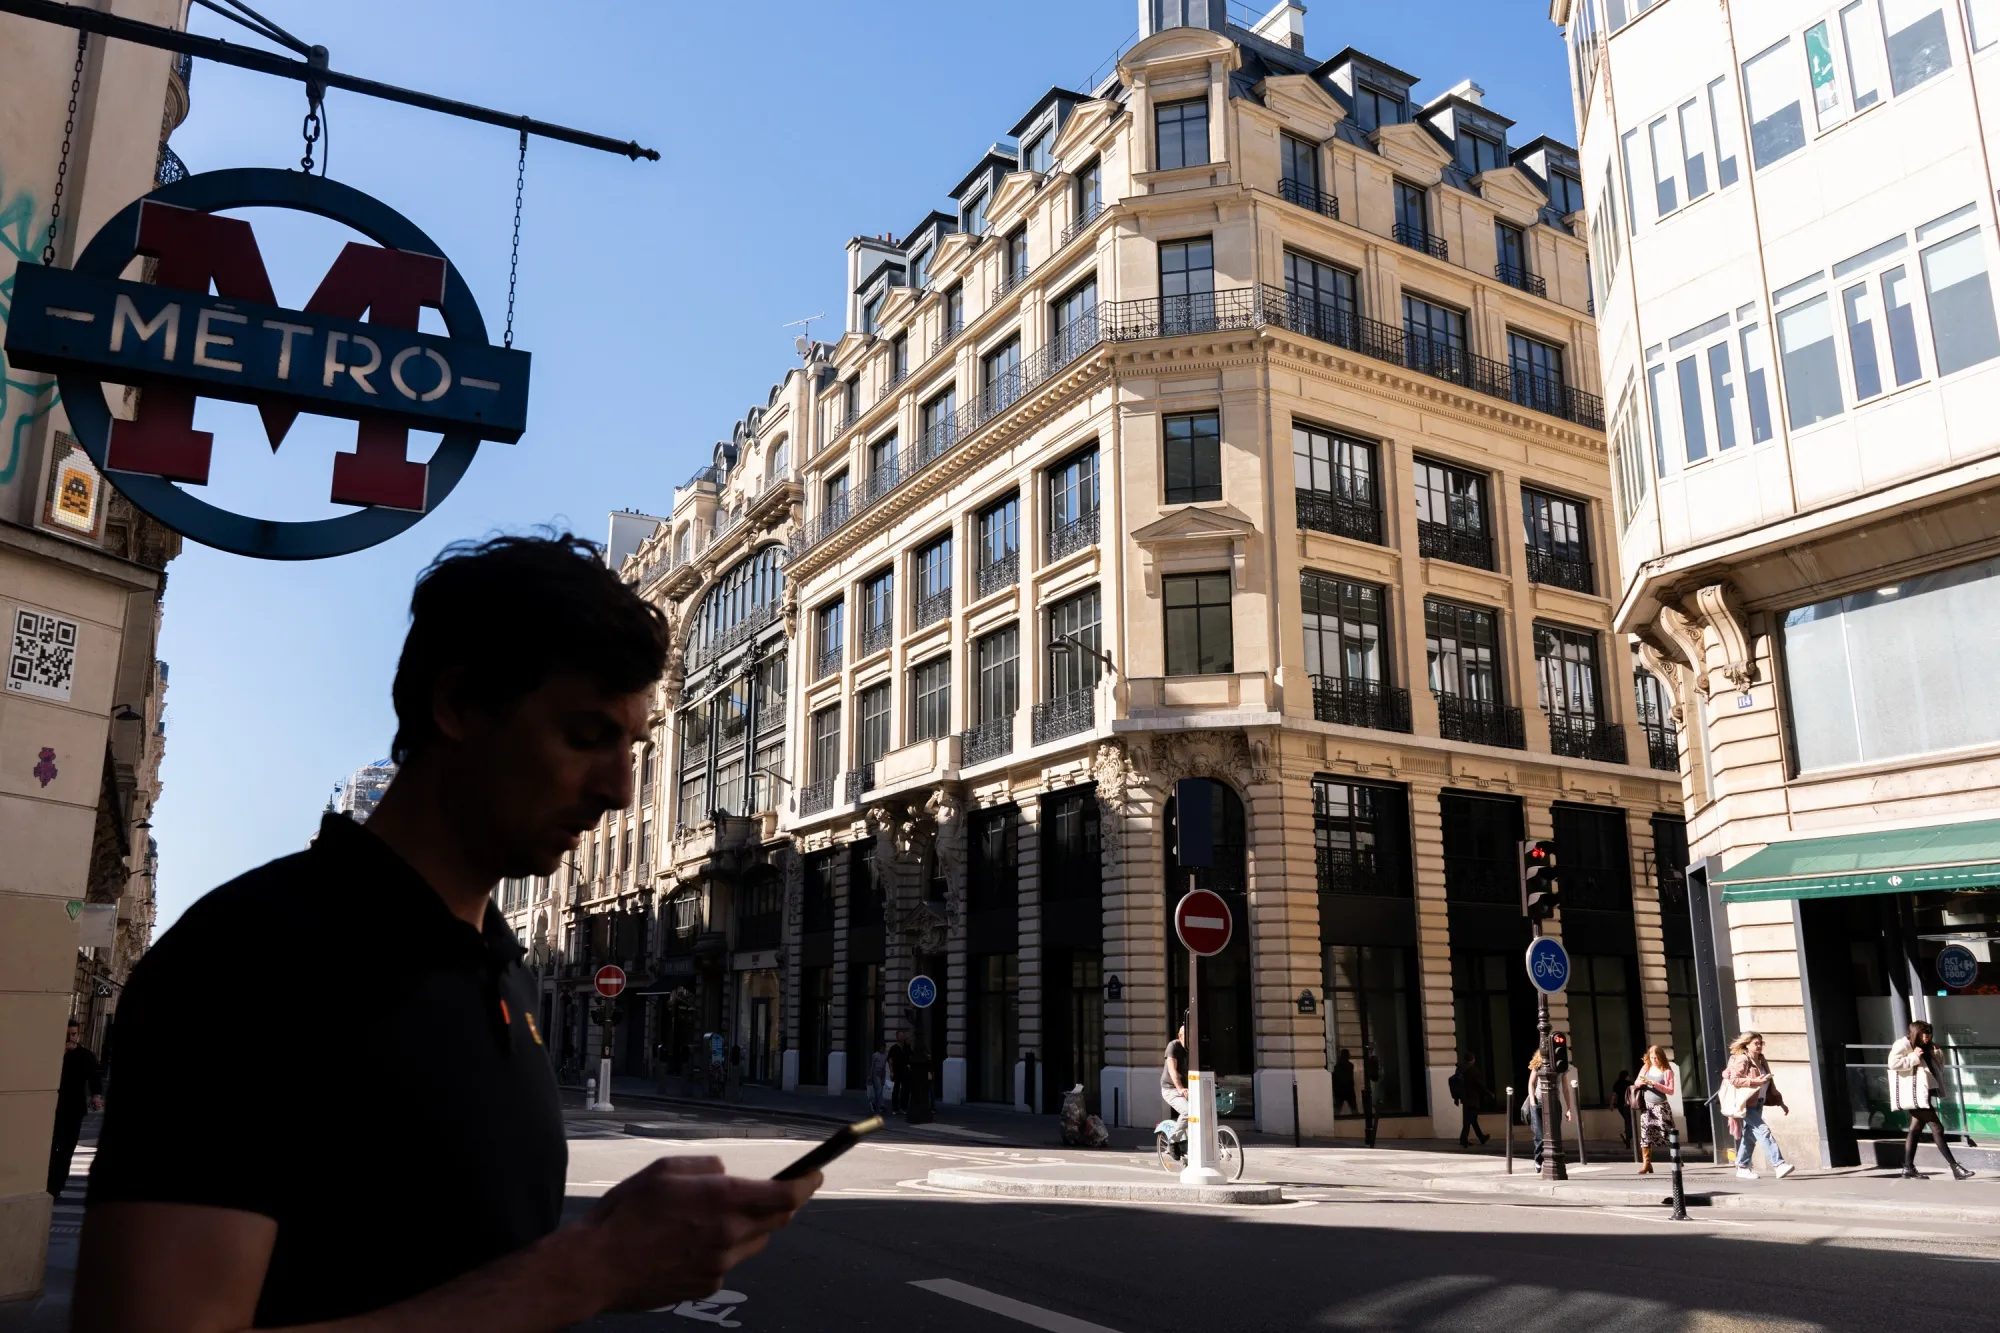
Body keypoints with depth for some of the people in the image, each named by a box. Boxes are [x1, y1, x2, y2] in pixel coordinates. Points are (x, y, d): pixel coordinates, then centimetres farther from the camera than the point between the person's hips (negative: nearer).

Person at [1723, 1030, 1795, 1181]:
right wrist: (1755, 1082, -26)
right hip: (1746, 1104, -8)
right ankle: (1778, 1165, -23)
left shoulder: (1761, 1061, 14)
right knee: (1764, 1131, -17)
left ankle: (1742, 1168, 17)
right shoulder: (1742, 1060, -11)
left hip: (1758, 1103, 8)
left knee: (1750, 1135, 10)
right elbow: (1734, 1080, -20)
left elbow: (1770, 1084, 20)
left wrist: (1780, 1102, 18)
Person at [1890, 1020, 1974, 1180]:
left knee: (1916, 1129, 9)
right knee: (1937, 1128, -10)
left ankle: (1908, 1169, 11)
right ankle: (1955, 1168, -10)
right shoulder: (1903, 1045, -10)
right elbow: (1893, 1063, -21)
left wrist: (1938, 1055, 3)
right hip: (1916, 1094, -9)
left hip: (1924, 1094, 9)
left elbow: (1938, 1066, 22)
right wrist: (1914, 1057, -20)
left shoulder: (1925, 1048, 18)